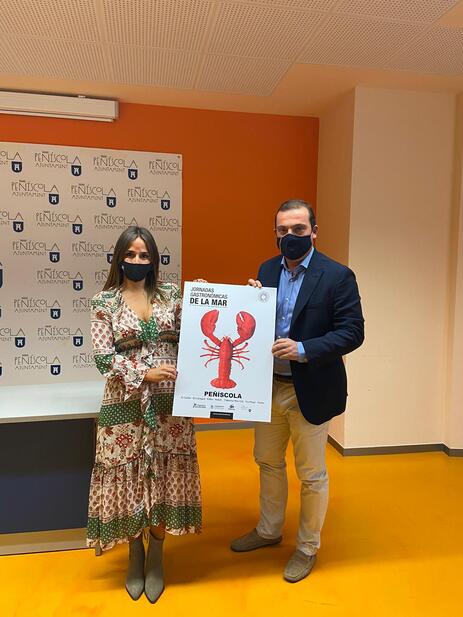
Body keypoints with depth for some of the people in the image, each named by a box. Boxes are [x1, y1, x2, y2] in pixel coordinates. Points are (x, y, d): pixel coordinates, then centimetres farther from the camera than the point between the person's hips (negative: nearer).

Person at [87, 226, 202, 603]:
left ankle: (156, 556, 32)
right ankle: (135, 554, 35)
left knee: (165, 476, 9)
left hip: (169, 401, 2)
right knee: (129, 478, 10)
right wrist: (145, 373, -19)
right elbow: (103, 358, -8)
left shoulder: (171, 293, 4)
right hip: (126, 404, -1)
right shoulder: (104, 301, -2)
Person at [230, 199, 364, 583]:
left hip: (311, 391, -5)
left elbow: (353, 332, -16)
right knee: (268, 462, 22)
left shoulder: (337, 276, -13)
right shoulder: (267, 270, 4)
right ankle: (269, 531, 45)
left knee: (311, 475, 12)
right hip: (269, 386, 6)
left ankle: (307, 548, 36)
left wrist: (303, 349, -27)